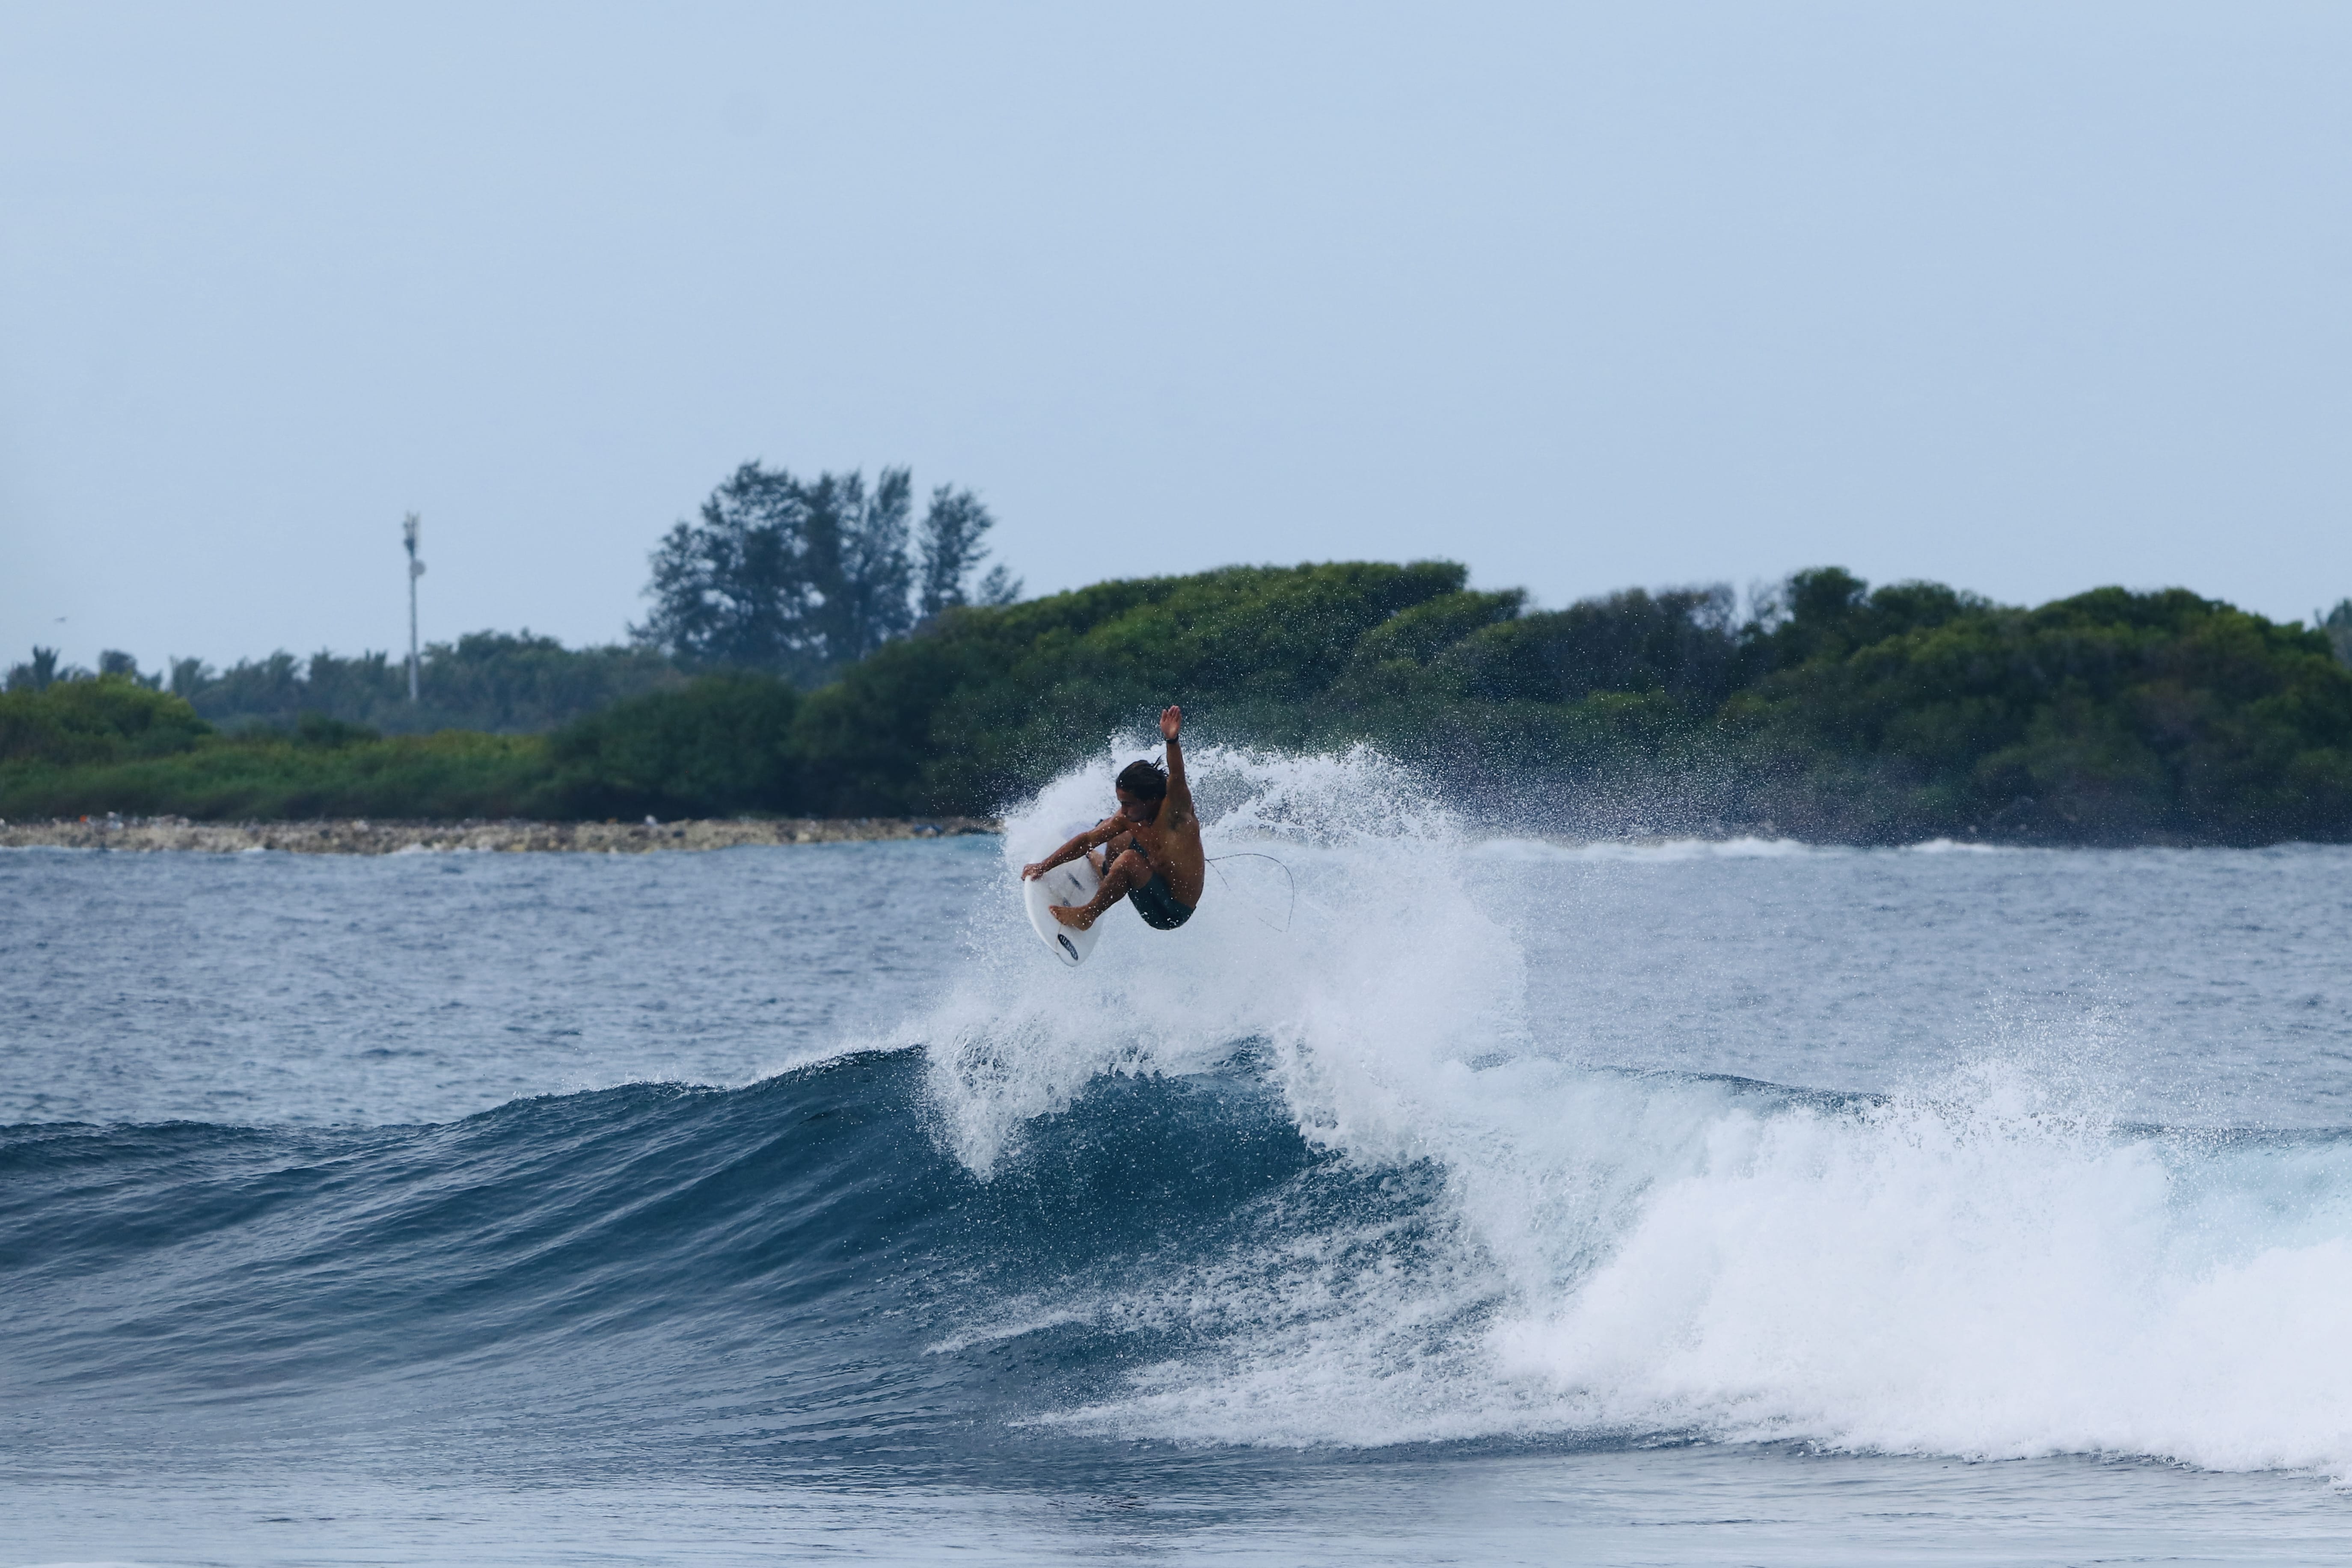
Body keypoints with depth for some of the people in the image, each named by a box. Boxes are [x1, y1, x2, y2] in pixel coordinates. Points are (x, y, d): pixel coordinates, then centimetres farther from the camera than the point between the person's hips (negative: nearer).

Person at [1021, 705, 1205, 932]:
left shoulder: (1175, 812, -27)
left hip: (1173, 912, -9)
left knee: (1129, 859, -31)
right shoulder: (1129, 818, -5)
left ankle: (1088, 914, -12)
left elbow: (1177, 780, -47)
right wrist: (1044, 866, 3)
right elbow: (1088, 840, 4)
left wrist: (1171, 741, -64)